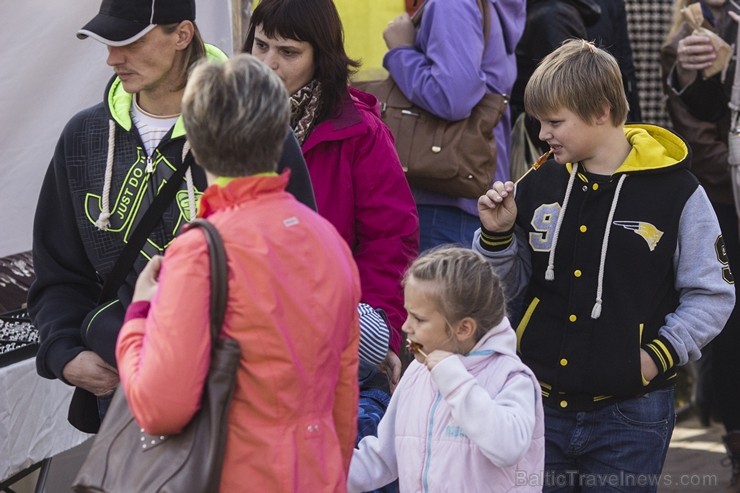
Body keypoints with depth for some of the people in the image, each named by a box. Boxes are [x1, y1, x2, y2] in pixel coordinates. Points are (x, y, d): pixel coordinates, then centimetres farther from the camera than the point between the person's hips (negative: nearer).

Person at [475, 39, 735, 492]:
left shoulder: (676, 192, -8)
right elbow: (511, 284, 14)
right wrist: (496, 235, -3)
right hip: (542, 405, 4)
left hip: (629, 416, -4)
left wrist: (660, 354, -10)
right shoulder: (538, 185, 4)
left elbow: (712, 294, -1)